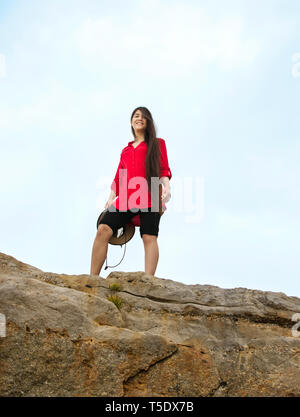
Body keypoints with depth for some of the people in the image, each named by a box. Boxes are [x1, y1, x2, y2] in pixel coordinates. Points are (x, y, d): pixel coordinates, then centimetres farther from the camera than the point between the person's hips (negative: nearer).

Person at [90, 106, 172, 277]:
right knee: (103, 229, -16)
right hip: (126, 198, 4)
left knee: (149, 237, -18)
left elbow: (164, 169, 9)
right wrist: (111, 198, 10)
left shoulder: (157, 143, 20)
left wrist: (166, 185, -11)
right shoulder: (126, 150, 30)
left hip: (149, 197, -3)